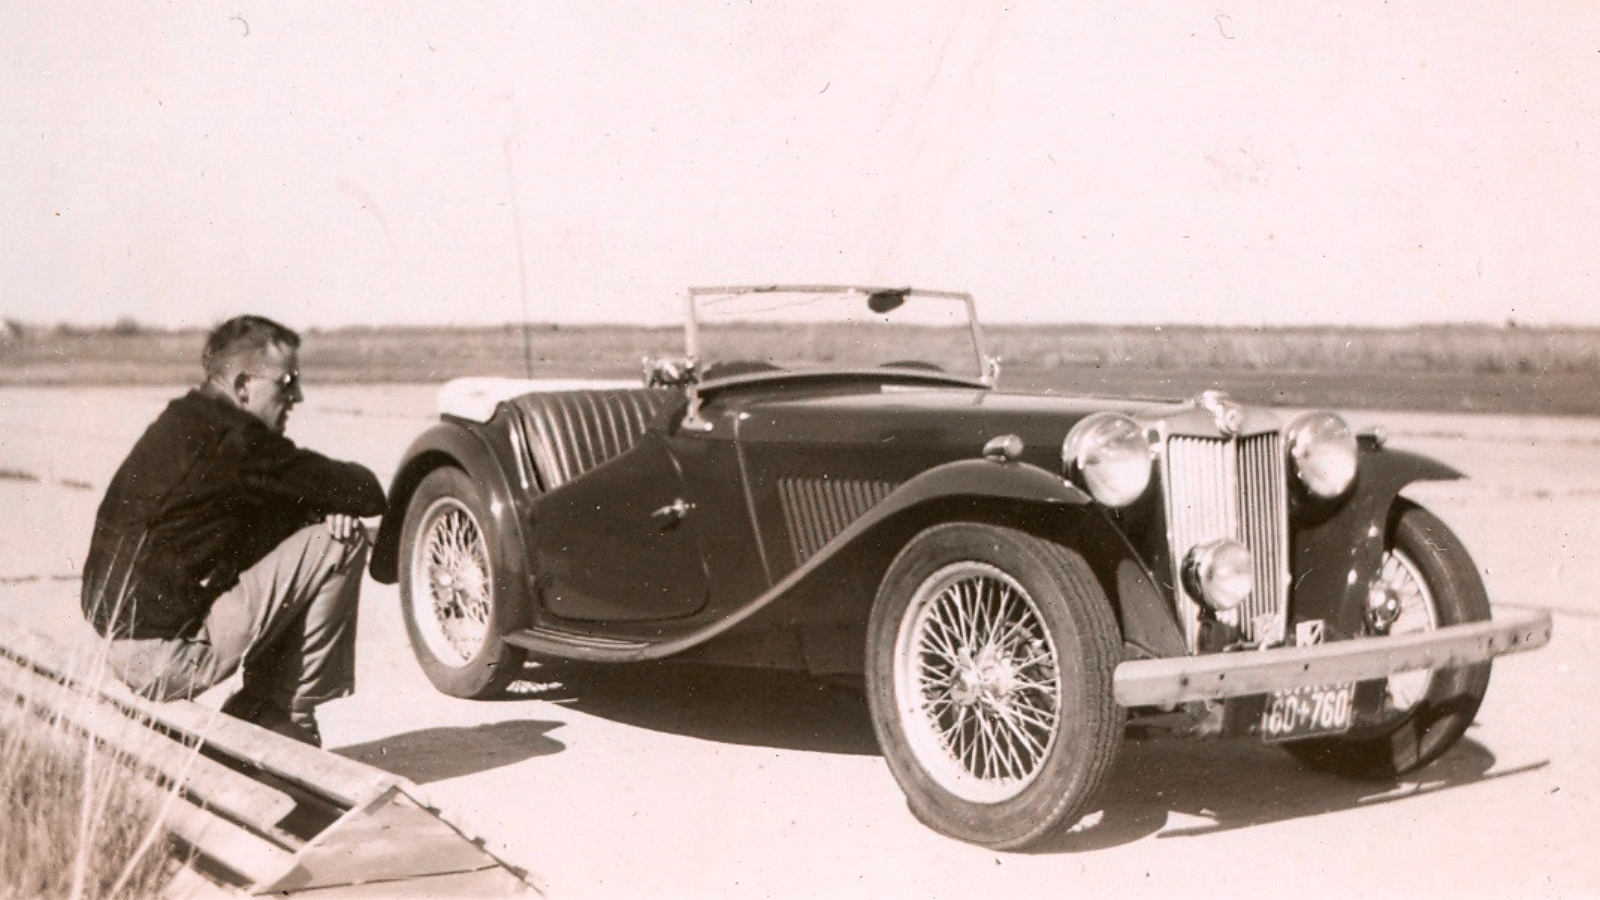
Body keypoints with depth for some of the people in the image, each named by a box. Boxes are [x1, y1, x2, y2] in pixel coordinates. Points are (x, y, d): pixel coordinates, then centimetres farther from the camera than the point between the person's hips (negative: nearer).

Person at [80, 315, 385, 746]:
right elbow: (366, 493, -14)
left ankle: (257, 711, 18)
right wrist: (333, 500, 9)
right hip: (163, 656, -10)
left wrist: (327, 501, -1)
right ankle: (294, 717, 1)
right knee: (338, 541, -9)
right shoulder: (233, 440, -17)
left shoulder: (186, 423, 13)